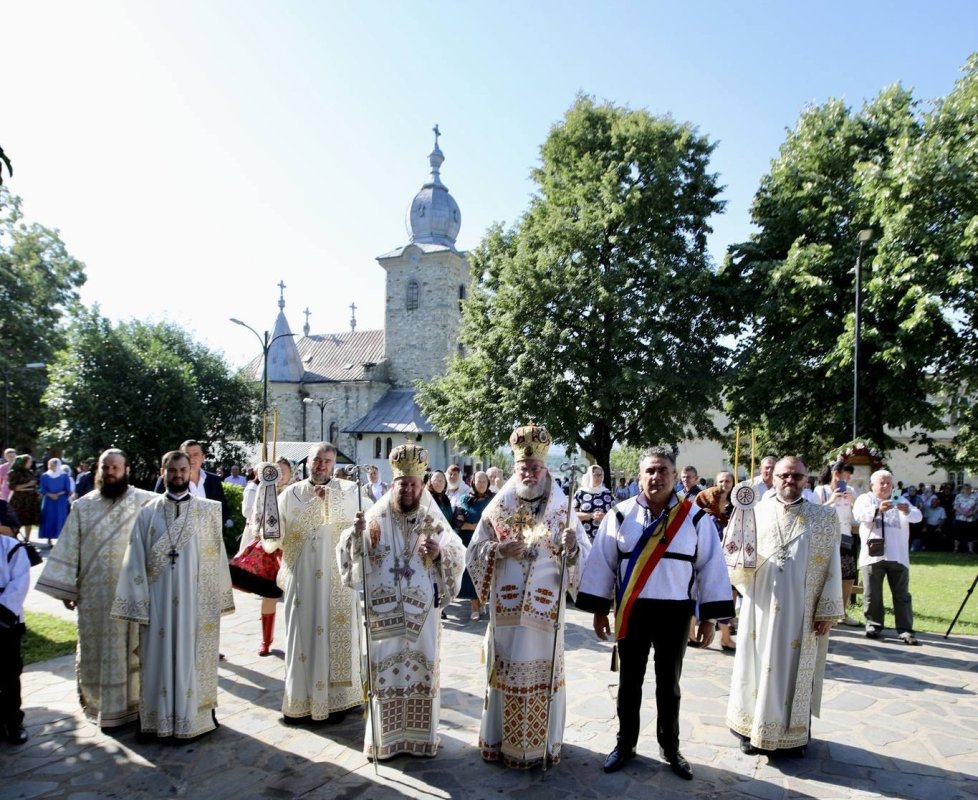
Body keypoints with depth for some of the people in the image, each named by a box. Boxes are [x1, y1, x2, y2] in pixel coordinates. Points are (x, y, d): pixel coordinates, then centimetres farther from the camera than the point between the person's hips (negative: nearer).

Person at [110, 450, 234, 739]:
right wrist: (139, 602, -4)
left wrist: (217, 599, 0)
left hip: (195, 601, -1)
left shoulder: (208, 511, -1)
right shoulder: (148, 513, 2)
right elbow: (135, 560, 1)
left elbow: (216, 556, 0)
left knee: (192, 657, 8)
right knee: (158, 658, 8)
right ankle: (158, 718, 23)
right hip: (158, 601, 1)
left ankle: (192, 717, 22)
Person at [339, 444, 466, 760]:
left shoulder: (434, 522, 3)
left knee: (421, 672, 8)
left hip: (421, 613, 1)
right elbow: (350, 556, -4)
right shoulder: (375, 519, -1)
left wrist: (439, 554, -18)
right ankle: (384, 738, 20)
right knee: (384, 673, 5)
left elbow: (459, 558, 2)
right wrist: (356, 534, -23)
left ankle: (420, 736, 23)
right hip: (384, 612, -1)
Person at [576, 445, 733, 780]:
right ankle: (625, 744, 30)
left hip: (675, 613, 0)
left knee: (669, 683, 16)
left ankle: (670, 747, 33)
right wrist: (599, 610, -1)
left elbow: (710, 566, -1)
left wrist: (708, 617, -3)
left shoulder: (696, 518, -4)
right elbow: (602, 563, -1)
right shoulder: (620, 515, -5)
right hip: (631, 611, 0)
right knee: (630, 681, 13)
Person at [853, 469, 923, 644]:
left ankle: (905, 630, 6)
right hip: (873, 555, -2)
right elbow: (858, 515, -13)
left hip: (898, 556, 2)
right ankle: (873, 625, 14)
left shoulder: (901, 500, 17)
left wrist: (907, 511, -24)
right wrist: (877, 509, -32)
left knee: (902, 594, 3)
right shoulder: (864, 499, 7)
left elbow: (917, 516, 0)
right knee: (872, 594, 3)